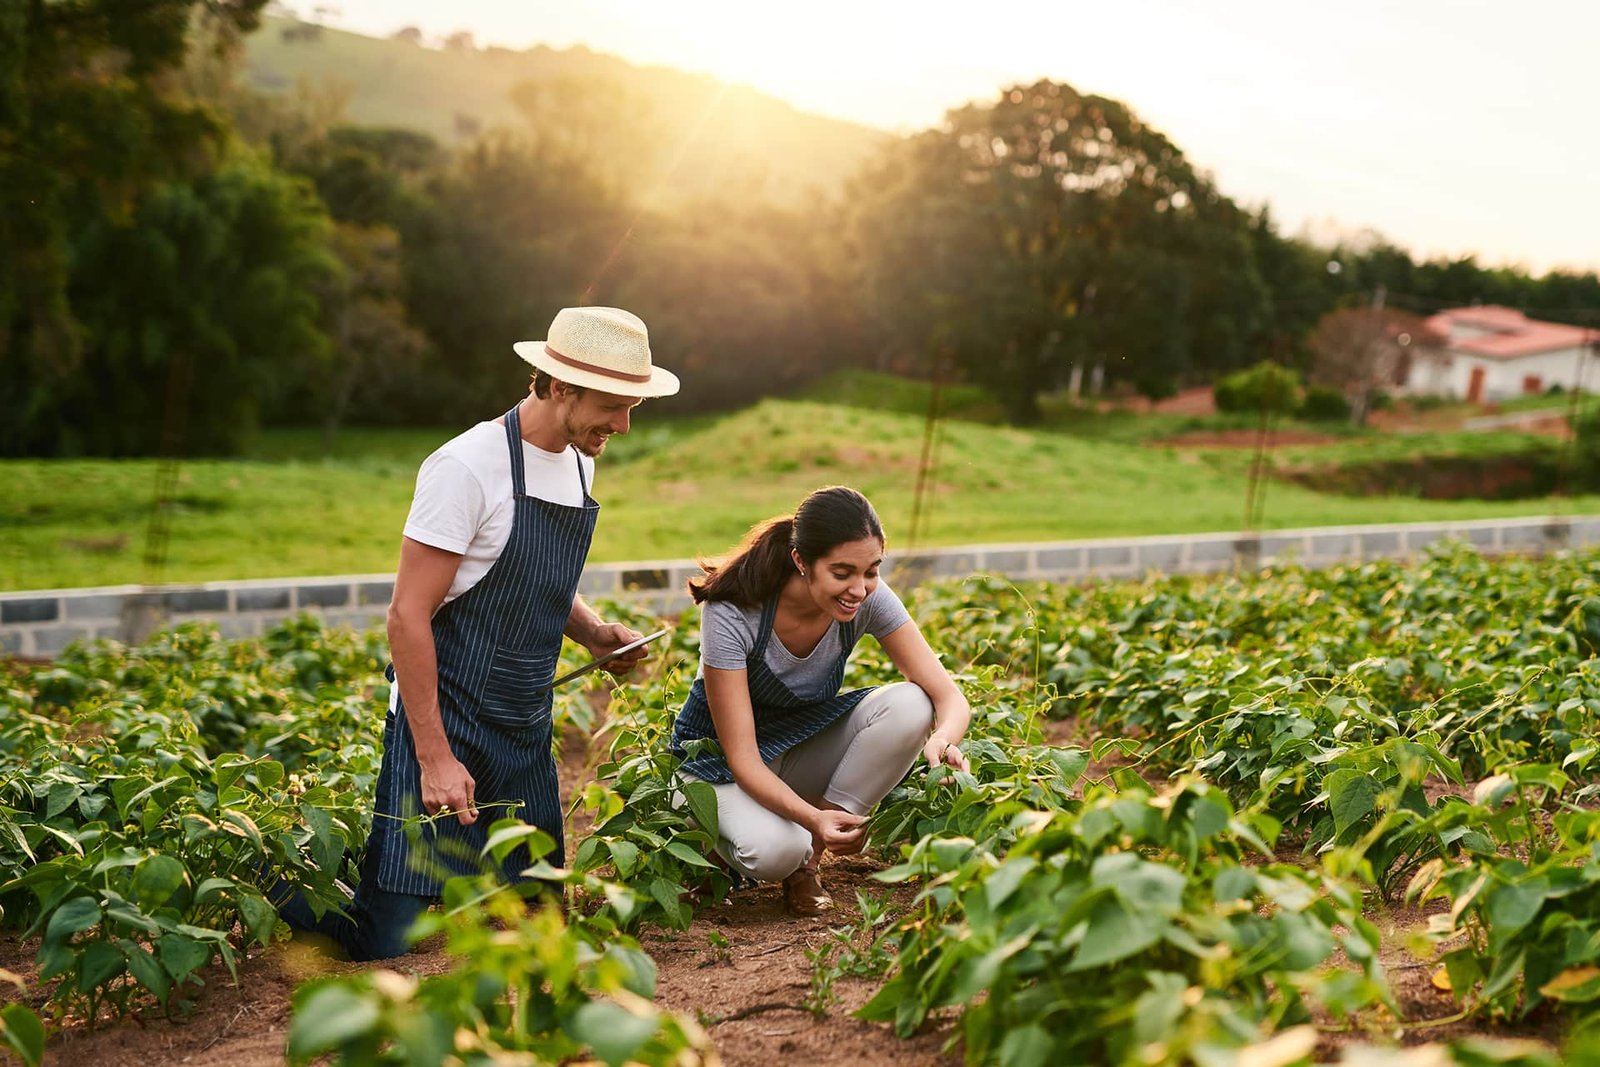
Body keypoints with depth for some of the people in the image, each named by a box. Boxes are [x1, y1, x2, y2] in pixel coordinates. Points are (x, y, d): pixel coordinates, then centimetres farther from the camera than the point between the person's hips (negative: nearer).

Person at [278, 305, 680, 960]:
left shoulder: (578, 463, 8)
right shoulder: (468, 466, -18)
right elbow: (408, 616, -18)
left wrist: (593, 633, 2)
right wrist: (435, 758, -21)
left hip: (526, 733, 8)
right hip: (446, 724, -8)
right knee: (390, 942, -9)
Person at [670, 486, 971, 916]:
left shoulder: (869, 599, -20)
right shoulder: (731, 615, -31)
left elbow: (951, 698, -19)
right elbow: (742, 759, -30)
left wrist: (943, 740, -43)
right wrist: (812, 818, -47)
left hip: (807, 739, 5)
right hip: (721, 755, -4)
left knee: (910, 705, -25)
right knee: (776, 851, -36)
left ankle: (810, 855, -12)